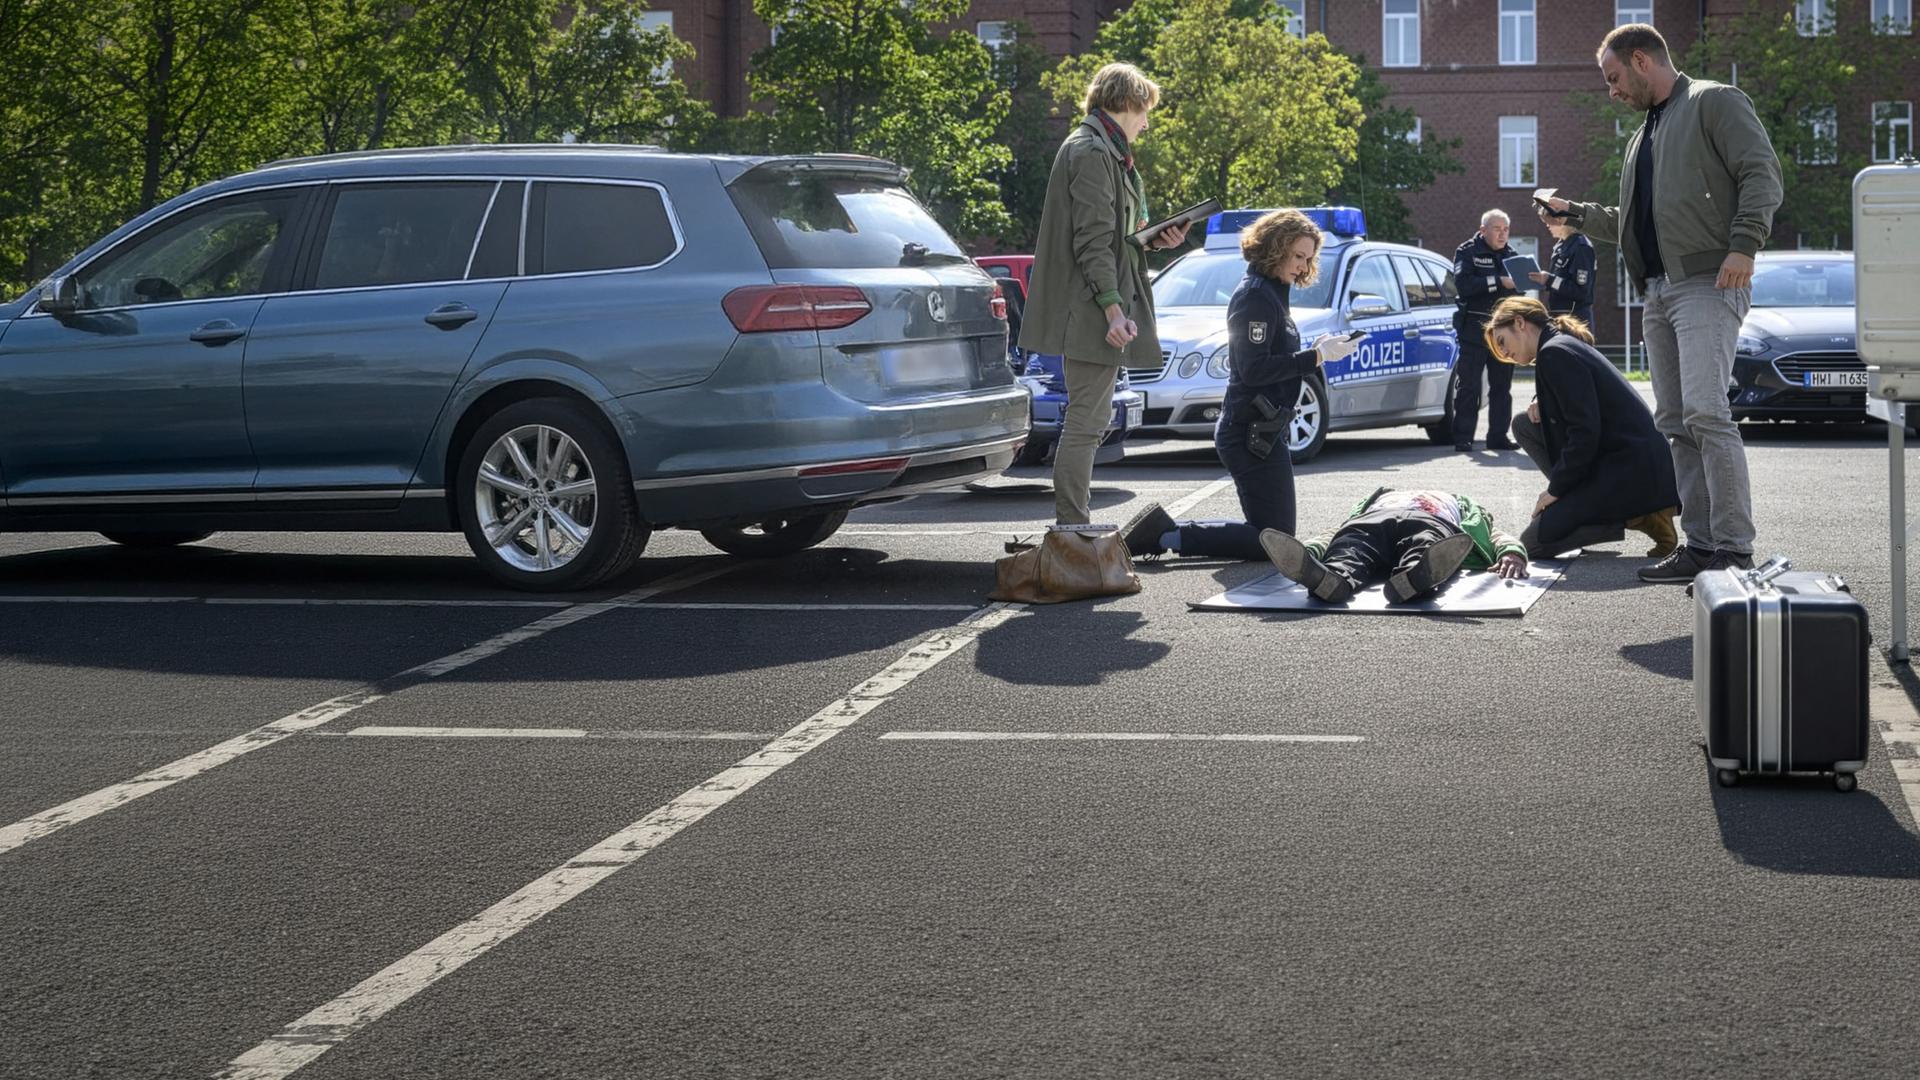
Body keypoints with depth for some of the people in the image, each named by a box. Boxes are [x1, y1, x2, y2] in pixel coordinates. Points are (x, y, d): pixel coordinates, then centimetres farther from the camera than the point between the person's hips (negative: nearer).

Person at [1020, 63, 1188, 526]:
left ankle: (1071, 526, 21)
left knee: (1091, 419, 15)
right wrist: (1113, 308, -26)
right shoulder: (1093, 152, -13)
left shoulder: (1103, 150, 20)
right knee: (1085, 422, -9)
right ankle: (1072, 528, -7)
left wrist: (1153, 239, 11)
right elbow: (1093, 241, -21)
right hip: (1090, 313, -11)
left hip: (1093, 313, 11)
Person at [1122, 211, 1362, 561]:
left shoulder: (1271, 292, 18)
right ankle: (1168, 536, -10)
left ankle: (1163, 530, 9)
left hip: (1264, 430, 11)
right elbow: (1253, 369, -20)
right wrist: (1317, 357, -19)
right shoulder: (1256, 296, -13)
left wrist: (1317, 351, 5)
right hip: (1252, 432, -11)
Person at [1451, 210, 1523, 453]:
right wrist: (1499, 281, -20)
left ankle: (1498, 436, 13)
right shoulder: (1467, 252, 0)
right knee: (1468, 386, -5)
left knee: (1502, 386, 7)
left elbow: (1519, 289, 18)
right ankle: (1463, 438, -3)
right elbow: (1463, 284, -16)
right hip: (1474, 329, -5)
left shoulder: (1510, 255, 17)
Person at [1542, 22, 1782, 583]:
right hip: (1659, 291, 9)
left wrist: (1743, 245, -20)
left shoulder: (1714, 103, 1)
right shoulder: (1644, 136, 27)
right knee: (1676, 423, 5)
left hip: (1708, 283, -9)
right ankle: (1700, 544, 7)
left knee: (1705, 410, -19)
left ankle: (1734, 549, -18)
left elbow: (1762, 173, -9)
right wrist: (1576, 213, 23)